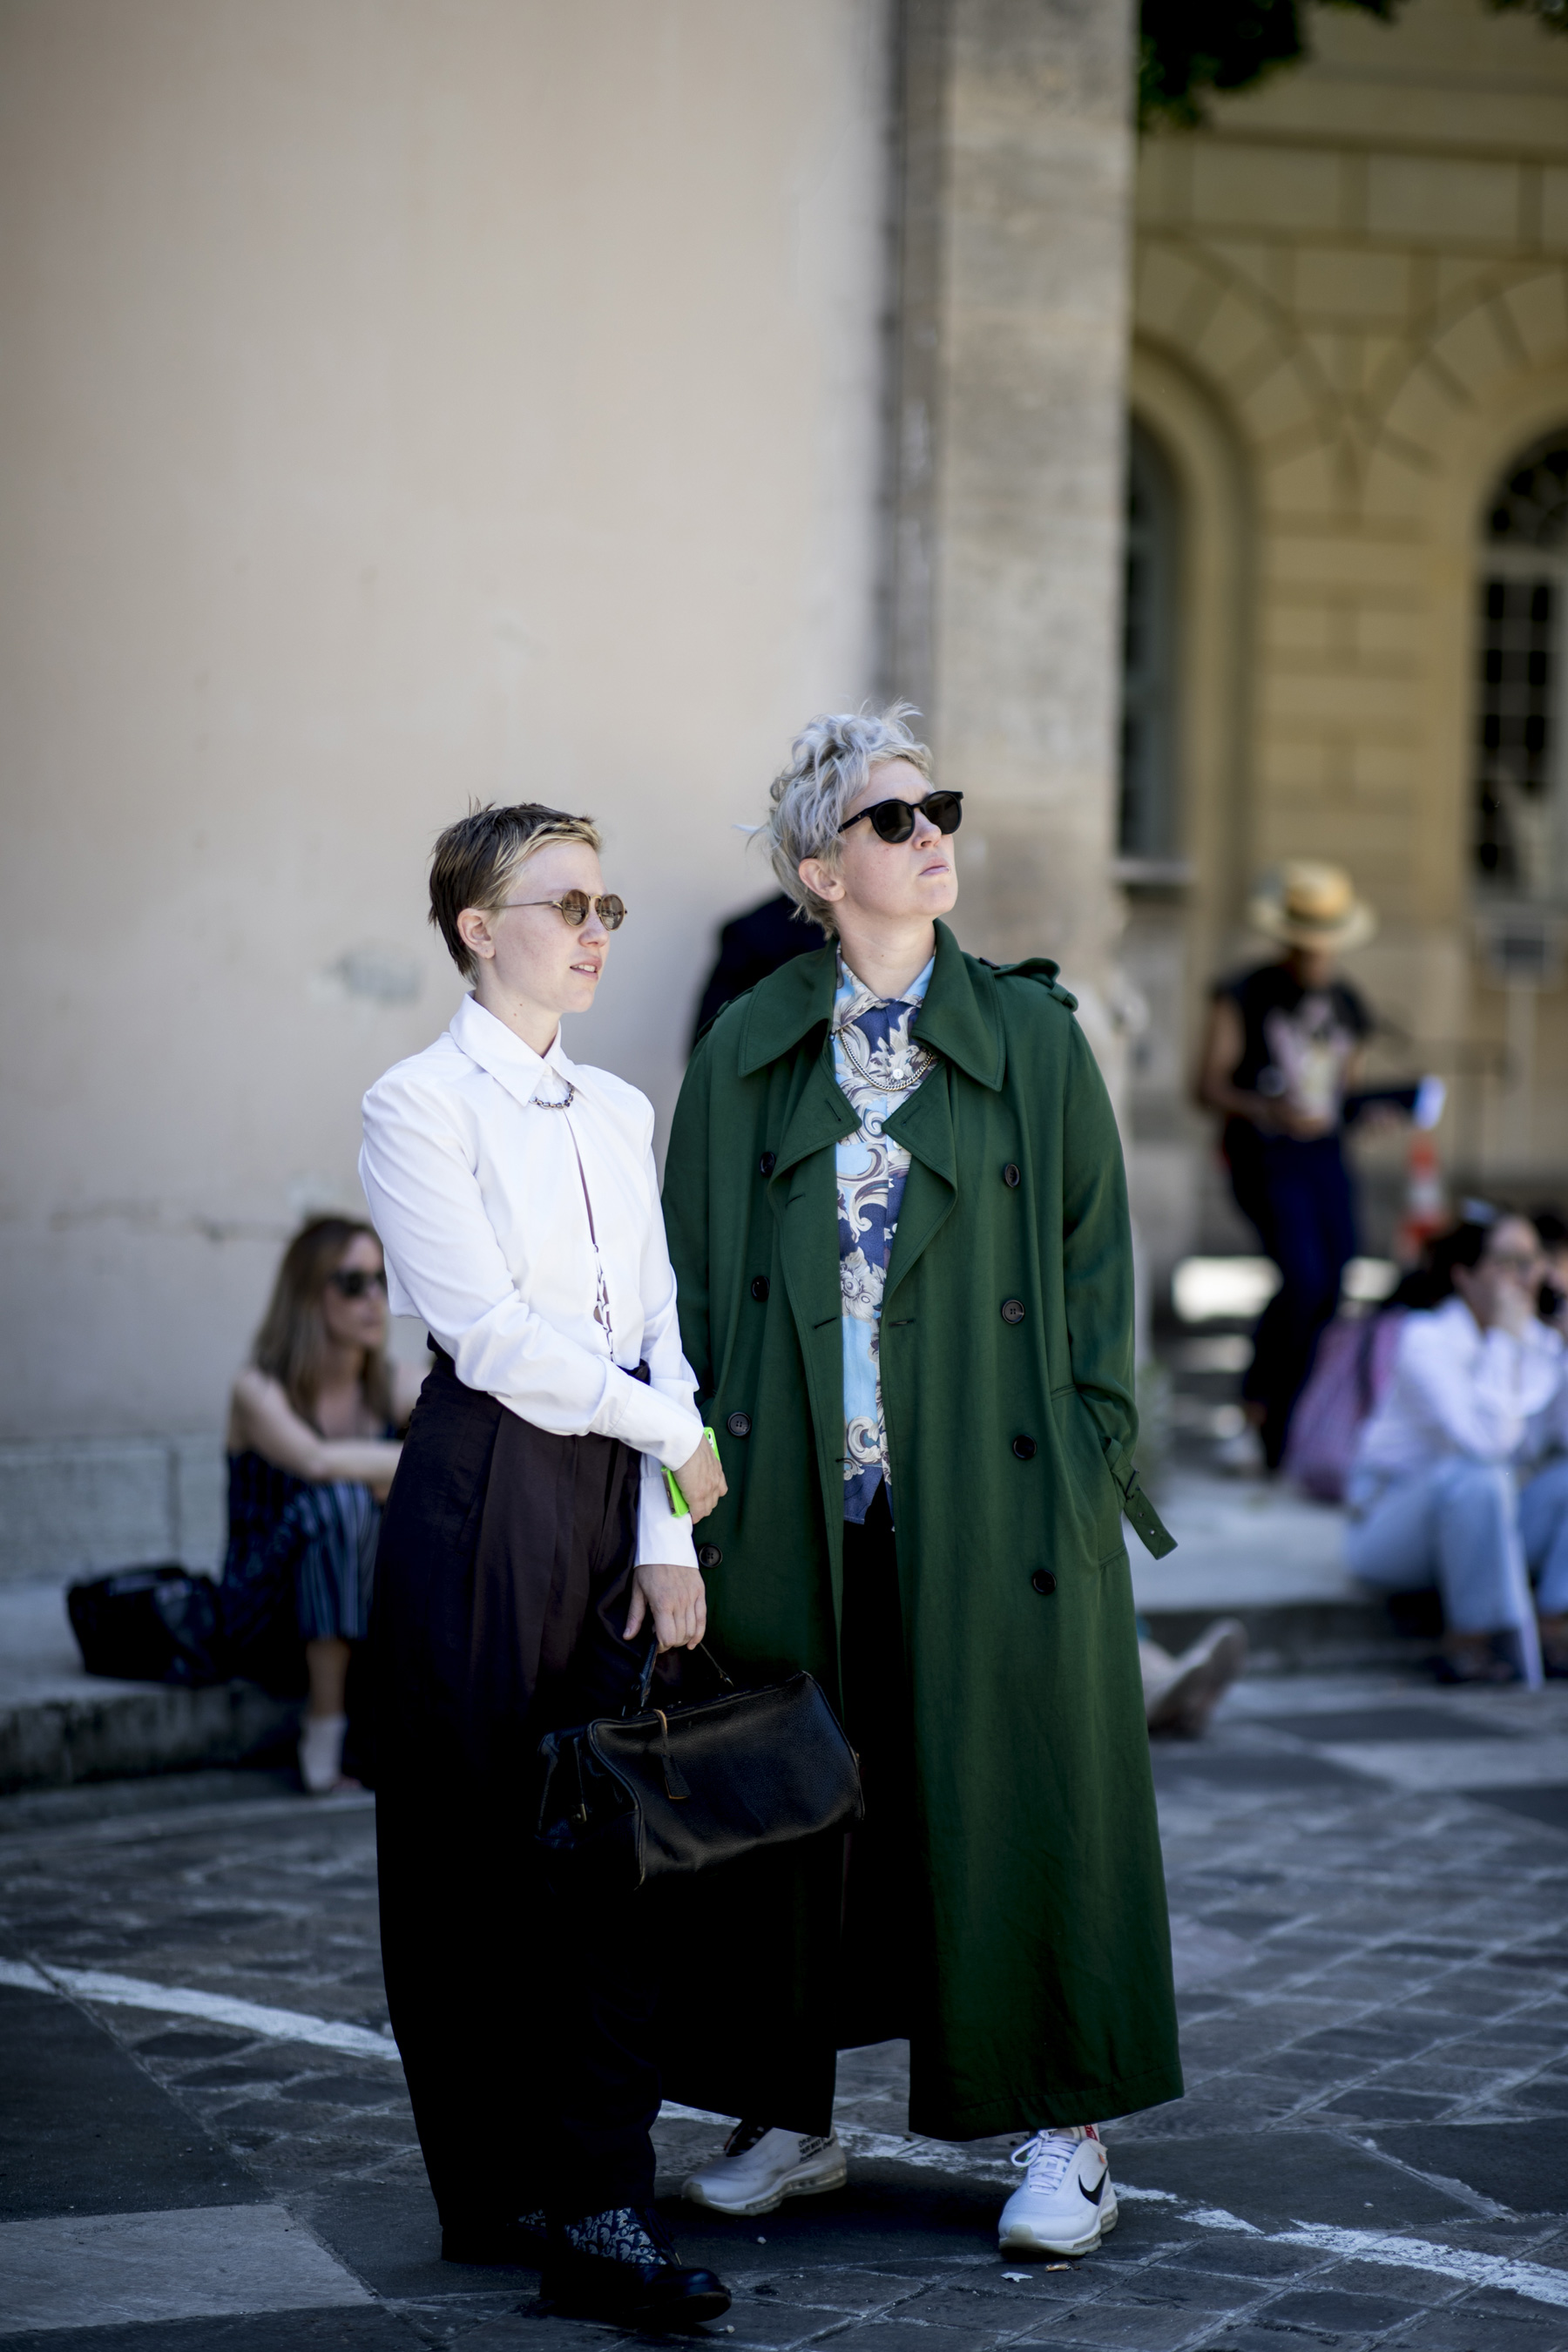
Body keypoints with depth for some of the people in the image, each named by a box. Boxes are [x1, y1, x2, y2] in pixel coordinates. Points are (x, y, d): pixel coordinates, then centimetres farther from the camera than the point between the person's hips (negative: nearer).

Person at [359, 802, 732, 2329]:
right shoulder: (419, 1105, -5)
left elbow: (656, 1327, 10)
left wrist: (668, 1537, 1)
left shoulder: (619, 1112, 15)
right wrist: (670, 1429, -6)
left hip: (613, 1493, 6)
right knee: (483, 1842, 0)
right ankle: (500, 2192, 9)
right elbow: (490, 1328, -13)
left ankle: (597, 2207, 3)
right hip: (483, 1493, -6)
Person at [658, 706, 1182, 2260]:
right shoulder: (745, 1055, 6)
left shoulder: (1031, 1034, 4)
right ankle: (789, 2116, 19)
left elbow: (1097, 1250, 3)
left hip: (988, 1484, -1)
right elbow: (692, 1272, 7)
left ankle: (1063, 2136, 9)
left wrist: (1091, 1449, -5)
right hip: (795, 1493, 1)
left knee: (1011, 1785, 0)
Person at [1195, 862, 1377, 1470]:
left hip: (1323, 1155, 6)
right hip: (1262, 1153, -6)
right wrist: (1270, 1110, -22)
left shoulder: (1346, 1004, 14)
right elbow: (1208, 1087, -7)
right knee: (1304, 1276, -21)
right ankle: (1258, 1392, 2)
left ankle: (1280, 1428, 11)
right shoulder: (1244, 996, -3)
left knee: (1331, 1290, -1)